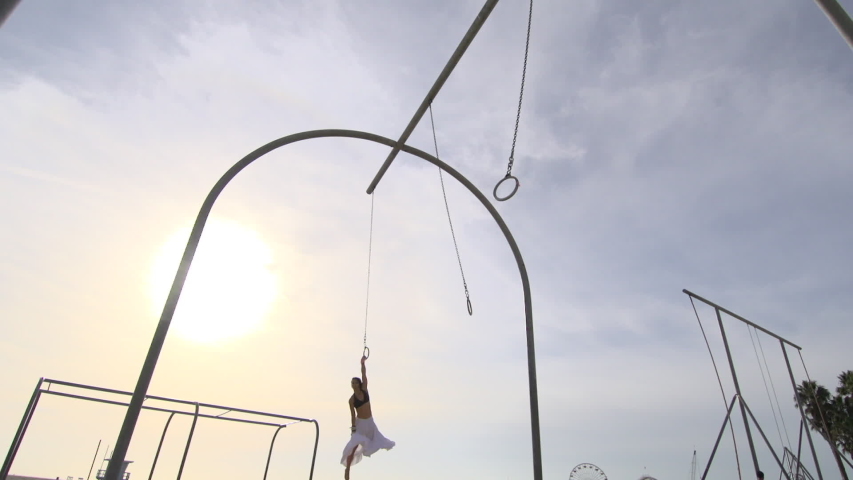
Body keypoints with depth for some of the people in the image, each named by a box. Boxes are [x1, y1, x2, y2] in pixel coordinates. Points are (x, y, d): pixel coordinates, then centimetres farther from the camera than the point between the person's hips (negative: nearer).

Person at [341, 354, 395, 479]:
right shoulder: (352, 399, -12)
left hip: (370, 422, 3)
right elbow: (353, 414, -10)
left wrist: (362, 363, -23)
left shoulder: (364, 389, -6)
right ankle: (347, 468, 1)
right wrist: (353, 427, -15)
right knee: (354, 445, -8)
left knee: (376, 441, 18)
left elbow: (364, 375, -15)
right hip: (360, 423, -3)